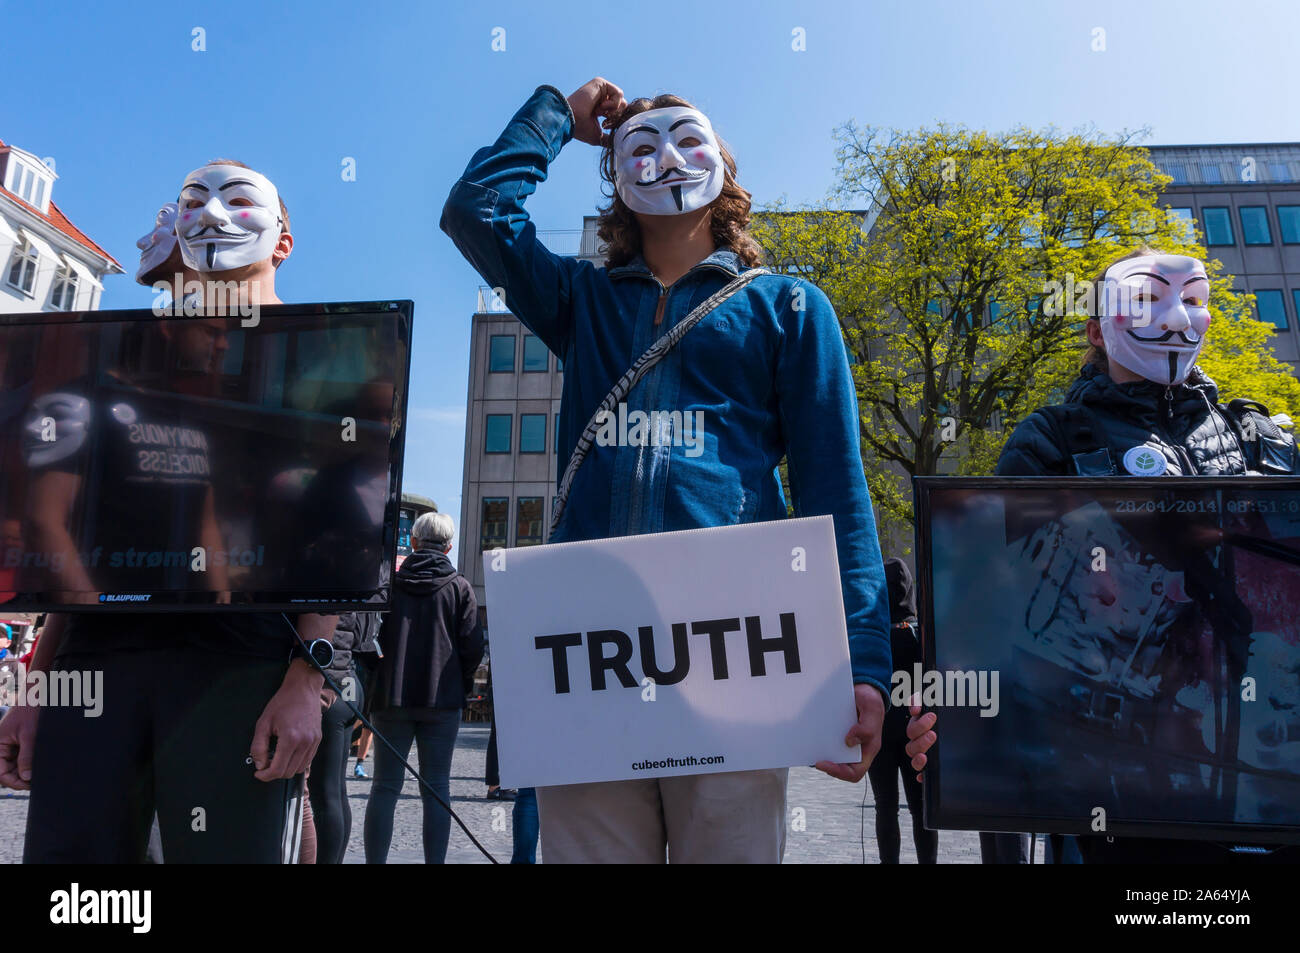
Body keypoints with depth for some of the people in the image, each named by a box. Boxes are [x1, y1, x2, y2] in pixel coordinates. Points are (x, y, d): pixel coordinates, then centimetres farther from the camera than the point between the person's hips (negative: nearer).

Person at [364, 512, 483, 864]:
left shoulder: (389, 581, 4)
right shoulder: (460, 587, -1)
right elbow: (472, 646, -5)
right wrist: (461, 684, 11)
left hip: (392, 698, 1)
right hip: (442, 701, -1)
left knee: (385, 787, 6)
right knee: (436, 788, 4)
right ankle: (435, 861, 4)